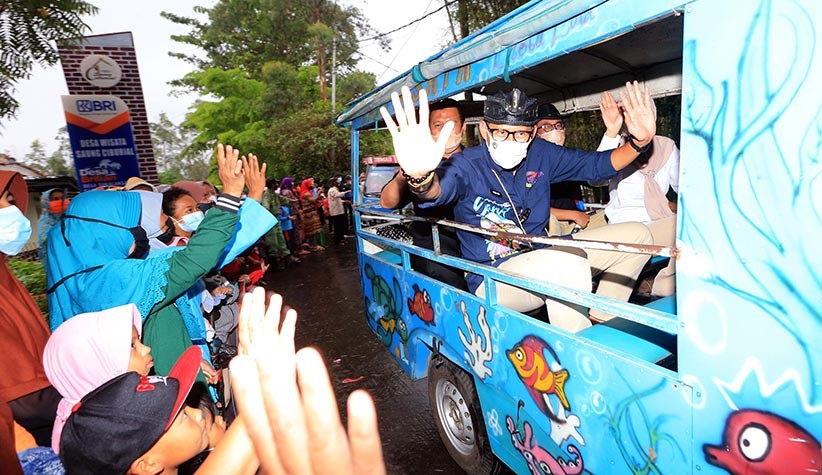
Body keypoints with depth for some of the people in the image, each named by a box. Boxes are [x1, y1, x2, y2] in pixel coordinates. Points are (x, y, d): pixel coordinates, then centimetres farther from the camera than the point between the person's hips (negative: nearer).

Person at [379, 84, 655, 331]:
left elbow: (597, 165, 9)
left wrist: (638, 143, -9)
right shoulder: (467, 165, -18)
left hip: (542, 258, 7)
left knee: (636, 234, 6)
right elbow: (440, 188, -41)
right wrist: (419, 176, -65)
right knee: (568, 262, -36)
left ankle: (600, 322, 17)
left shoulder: (540, 154, 0)